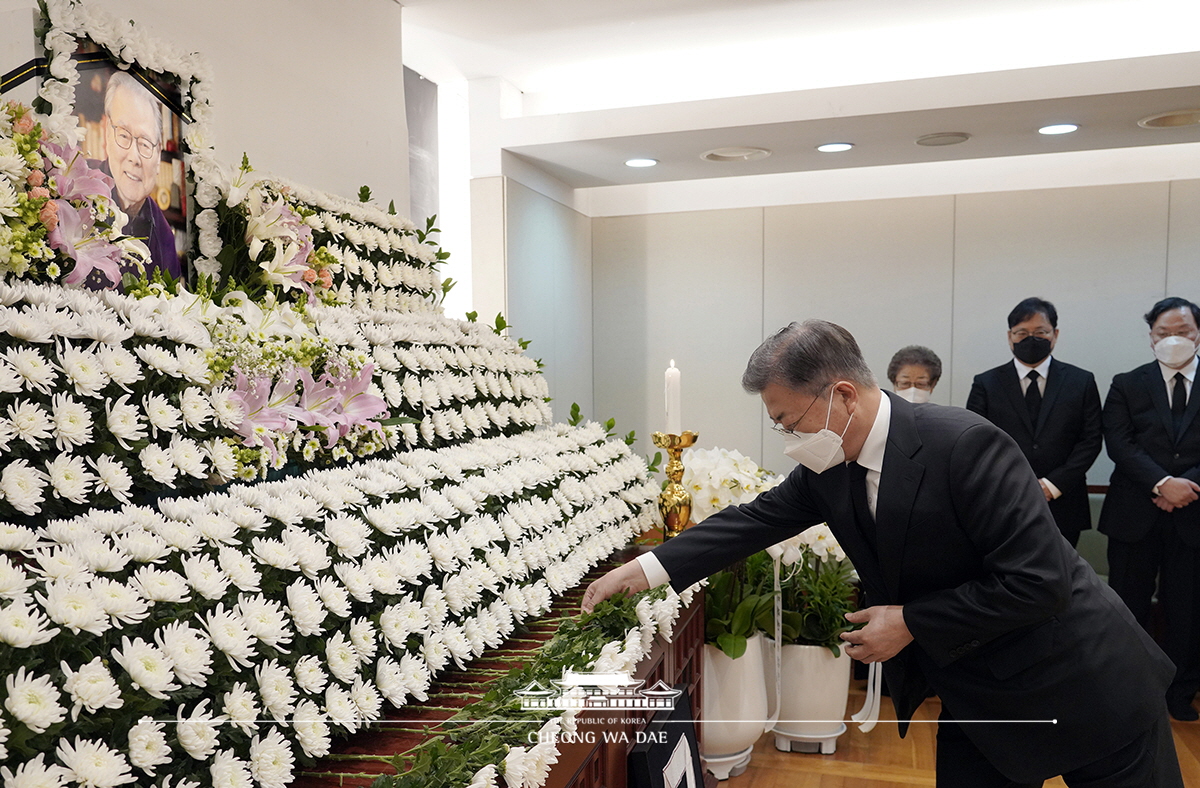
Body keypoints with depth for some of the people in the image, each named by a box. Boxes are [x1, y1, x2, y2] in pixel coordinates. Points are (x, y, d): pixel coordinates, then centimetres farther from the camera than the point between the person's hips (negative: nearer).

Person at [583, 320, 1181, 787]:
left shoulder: (965, 443, -29)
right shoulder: (829, 467, -7)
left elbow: (1038, 579, -27)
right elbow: (757, 519, 1)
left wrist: (911, 623, -22)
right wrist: (647, 568, -5)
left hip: (1083, 686, -6)